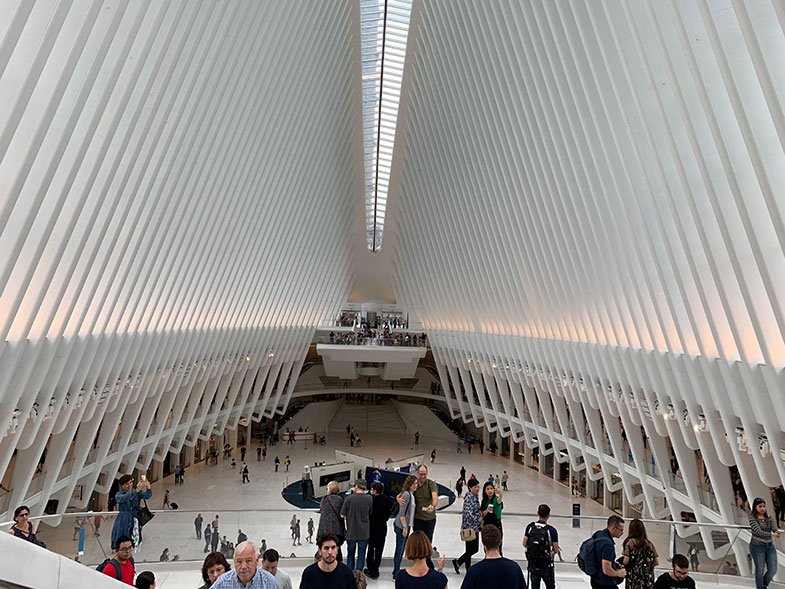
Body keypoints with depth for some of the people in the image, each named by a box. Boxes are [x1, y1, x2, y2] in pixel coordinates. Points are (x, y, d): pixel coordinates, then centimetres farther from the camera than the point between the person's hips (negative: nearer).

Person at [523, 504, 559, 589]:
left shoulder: (530, 527, -7)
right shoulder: (551, 530, -17)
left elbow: (524, 544, -1)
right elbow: (556, 551, -12)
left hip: (532, 564, 3)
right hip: (546, 566, -3)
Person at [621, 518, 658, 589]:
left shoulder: (629, 542, -8)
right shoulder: (649, 544, 3)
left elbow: (626, 561, -14)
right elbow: (657, 562, 4)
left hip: (633, 579, -4)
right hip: (648, 579, 4)